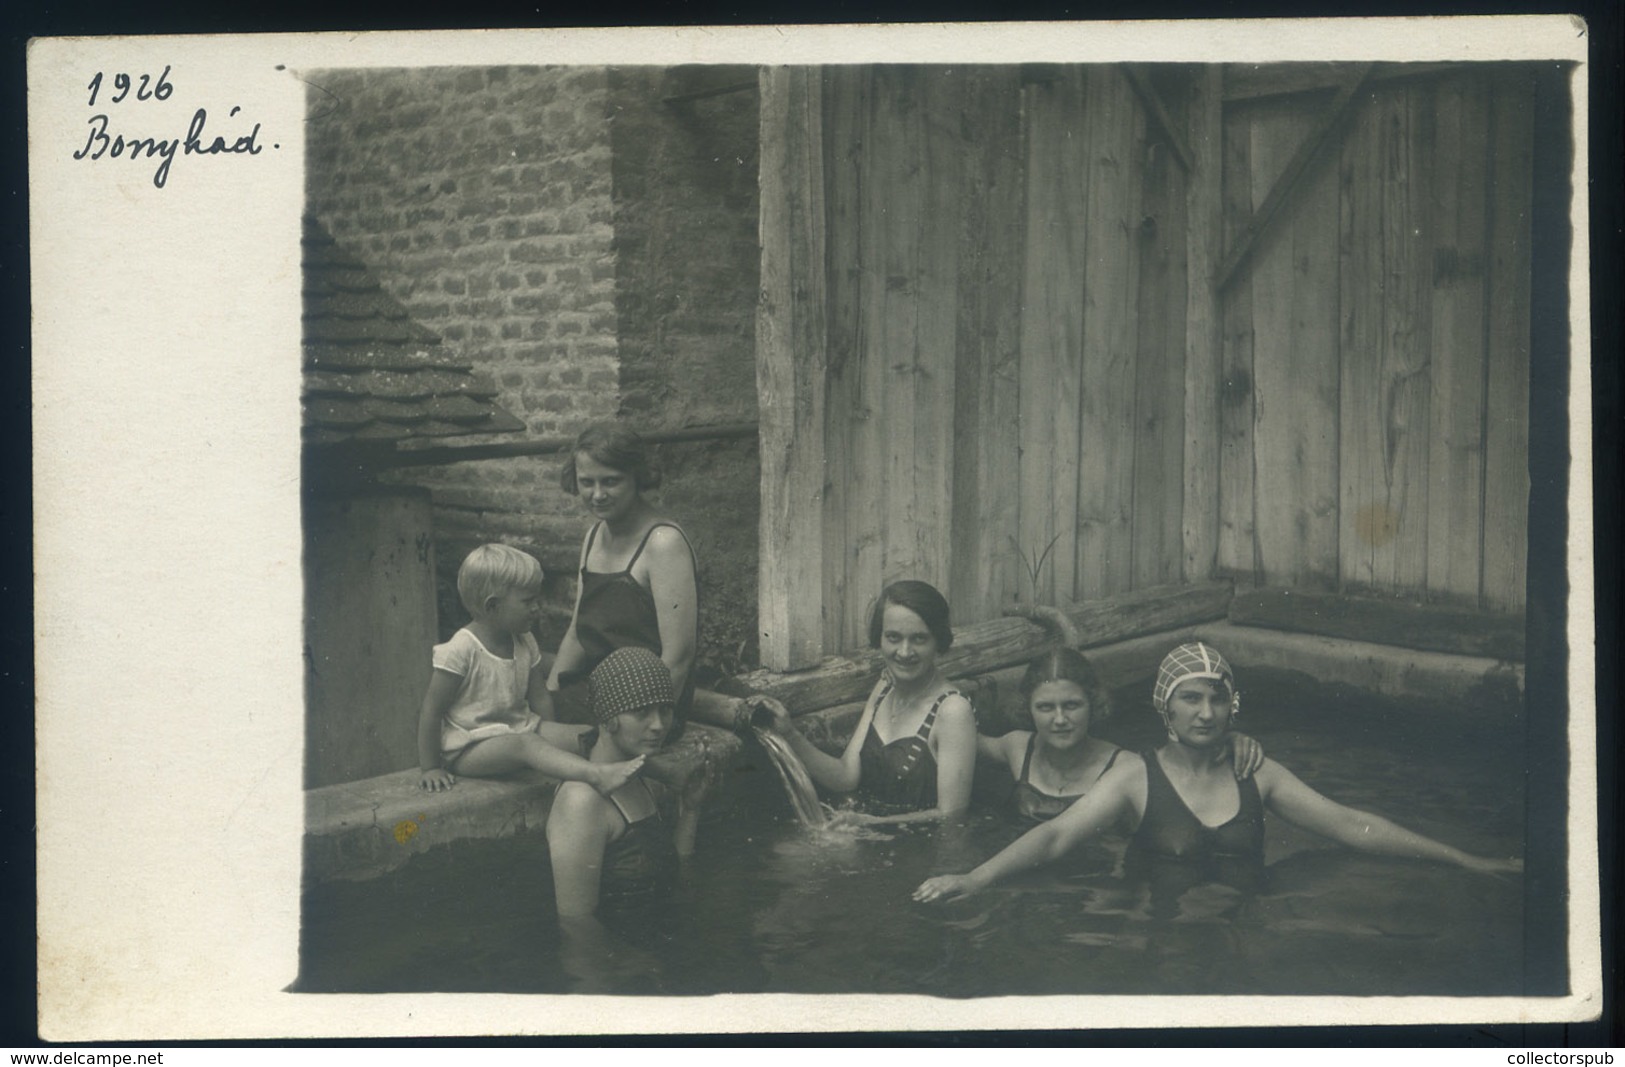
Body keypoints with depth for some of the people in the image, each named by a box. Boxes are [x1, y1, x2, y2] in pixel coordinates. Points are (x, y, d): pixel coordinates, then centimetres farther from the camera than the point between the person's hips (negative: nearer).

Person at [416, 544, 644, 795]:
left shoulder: (524, 643, 7)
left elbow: (540, 699, 13)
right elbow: (431, 710, -13)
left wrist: (551, 740, 2)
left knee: (586, 735, -14)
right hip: (469, 749, -8)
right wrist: (430, 769, -12)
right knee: (525, 743, -36)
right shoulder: (462, 650, -15)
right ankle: (596, 776, -54)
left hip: (518, 729, 8)